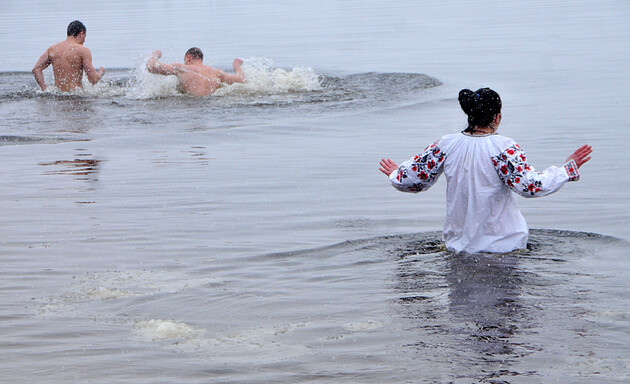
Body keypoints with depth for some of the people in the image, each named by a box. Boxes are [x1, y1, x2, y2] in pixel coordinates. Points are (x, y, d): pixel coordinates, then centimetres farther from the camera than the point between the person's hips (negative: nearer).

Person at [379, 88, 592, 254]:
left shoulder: (445, 145, 0)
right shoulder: (503, 148, -13)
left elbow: (411, 179, 8)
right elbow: (529, 186, -19)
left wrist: (395, 173, 31)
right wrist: (569, 169, -8)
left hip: (458, 244, 4)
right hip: (503, 243, -4)